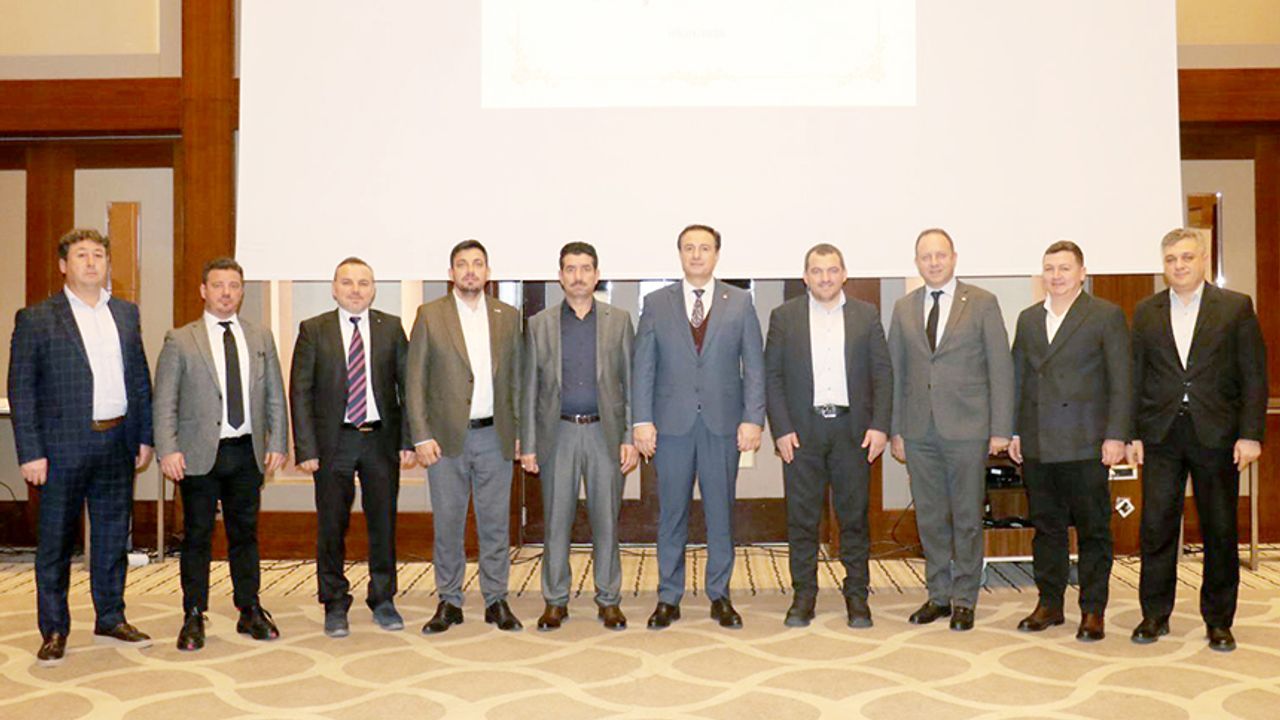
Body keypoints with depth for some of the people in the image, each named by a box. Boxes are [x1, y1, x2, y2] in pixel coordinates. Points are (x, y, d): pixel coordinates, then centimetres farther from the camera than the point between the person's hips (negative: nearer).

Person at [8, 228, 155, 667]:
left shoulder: (126, 313, 10)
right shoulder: (36, 319, -3)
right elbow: (20, 390, -5)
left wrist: (145, 436, 8)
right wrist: (30, 453, -11)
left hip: (117, 445, 4)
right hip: (63, 447, -4)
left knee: (113, 536, 13)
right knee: (55, 542, 6)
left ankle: (111, 620, 26)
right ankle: (54, 631, 19)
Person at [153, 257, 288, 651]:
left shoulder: (261, 337, 10)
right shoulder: (179, 340, 1)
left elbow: (275, 396, 11)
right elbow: (164, 402, -1)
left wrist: (277, 443, 4)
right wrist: (168, 450, -10)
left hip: (247, 452, 3)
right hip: (200, 454, -2)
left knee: (245, 533, 11)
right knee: (197, 536, 5)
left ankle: (250, 611, 21)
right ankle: (193, 618, 16)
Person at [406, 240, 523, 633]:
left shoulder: (508, 316, 9)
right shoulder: (430, 315, 2)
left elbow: (517, 379, 10)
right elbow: (414, 381, 0)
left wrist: (520, 433, 5)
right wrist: (421, 437, -7)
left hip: (495, 437, 2)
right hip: (446, 437, -1)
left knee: (495, 523, 6)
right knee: (447, 524, 6)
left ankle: (496, 601, 17)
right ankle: (449, 602, 19)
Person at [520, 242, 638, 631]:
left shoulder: (619, 320, 6)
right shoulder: (540, 324, 7)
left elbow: (631, 383, 5)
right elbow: (530, 389, 6)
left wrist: (631, 437, -3)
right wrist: (528, 445, 1)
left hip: (605, 432, 0)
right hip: (557, 434, 1)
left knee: (606, 521, 5)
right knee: (555, 522, 5)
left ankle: (608, 600, 18)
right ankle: (555, 601, 17)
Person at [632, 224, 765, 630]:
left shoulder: (740, 302, 6)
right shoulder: (656, 303, 6)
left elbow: (754, 365, 3)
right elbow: (643, 366, 3)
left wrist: (753, 419, -6)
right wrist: (642, 420, -5)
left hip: (723, 424, 0)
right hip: (672, 424, 0)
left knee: (720, 513, 7)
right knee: (671, 514, 6)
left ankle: (720, 596, 20)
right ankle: (668, 598, 17)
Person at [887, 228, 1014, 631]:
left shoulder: (982, 303, 1)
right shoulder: (904, 309, 10)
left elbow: (1000, 368, -2)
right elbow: (896, 373, 11)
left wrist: (1000, 429, -7)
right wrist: (895, 430, 6)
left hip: (967, 430, -3)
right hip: (919, 432, 3)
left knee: (967, 519, 4)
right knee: (930, 519, 9)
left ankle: (964, 599, 16)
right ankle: (939, 595, 22)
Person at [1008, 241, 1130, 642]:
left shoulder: (1106, 316, 0)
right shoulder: (1028, 319, 14)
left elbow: (1120, 380, -5)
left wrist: (1116, 436, -11)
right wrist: (1014, 431, 11)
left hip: (1085, 444, -4)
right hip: (1037, 446, 5)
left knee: (1093, 529, 3)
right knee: (1046, 527, 11)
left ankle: (1093, 610, 14)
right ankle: (1049, 604, 22)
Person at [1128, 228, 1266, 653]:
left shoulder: (1236, 307, 2)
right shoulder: (1146, 312, 9)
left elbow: (1254, 376, -1)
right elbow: (1136, 377, 8)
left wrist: (1250, 434, -9)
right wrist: (1133, 433, 2)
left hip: (1216, 435, -1)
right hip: (1161, 435, 2)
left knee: (1220, 530, 7)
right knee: (1156, 526, 3)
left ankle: (1218, 621, 20)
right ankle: (1155, 614, 16)